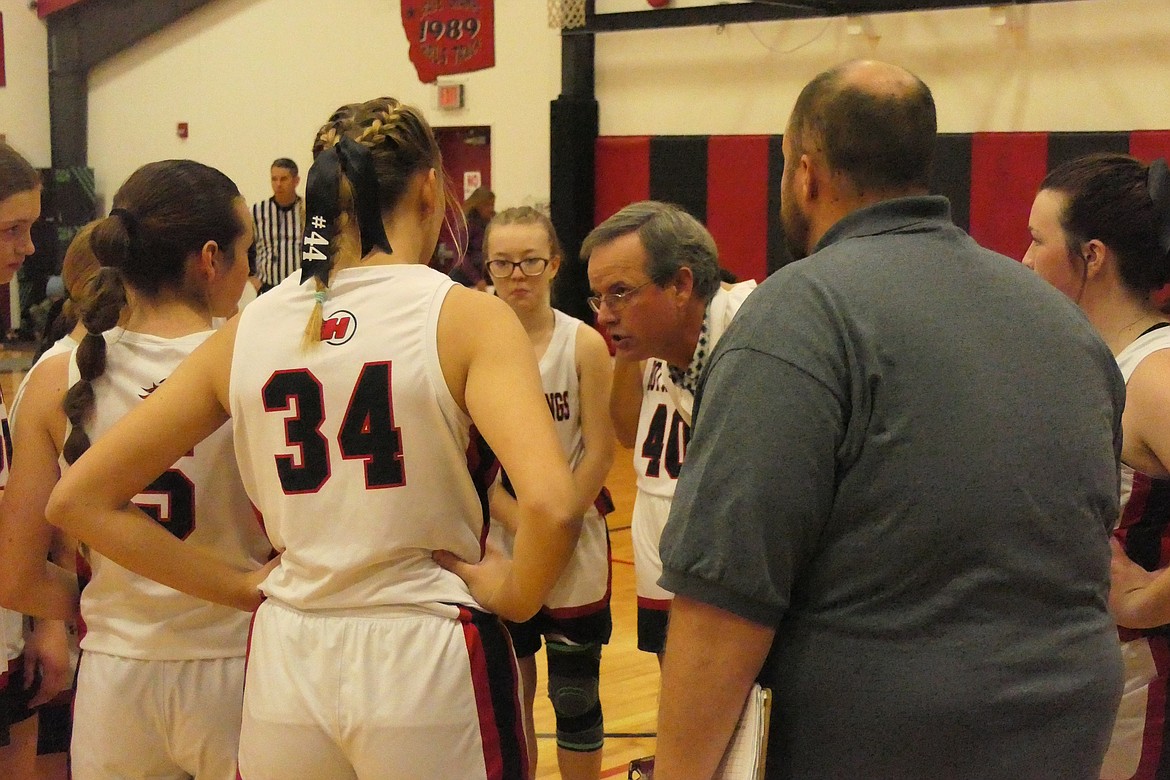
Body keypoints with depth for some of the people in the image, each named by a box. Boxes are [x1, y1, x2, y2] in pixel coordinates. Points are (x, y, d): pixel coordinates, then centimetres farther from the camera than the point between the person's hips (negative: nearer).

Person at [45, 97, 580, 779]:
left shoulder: (246, 331, 2)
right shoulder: (465, 317, -9)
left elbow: (78, 499, 4)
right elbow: (551, 505, -25)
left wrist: (242, 587, 6)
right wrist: (514, 595, -6)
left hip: (286, 665, 3)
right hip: (426, 668, -3)